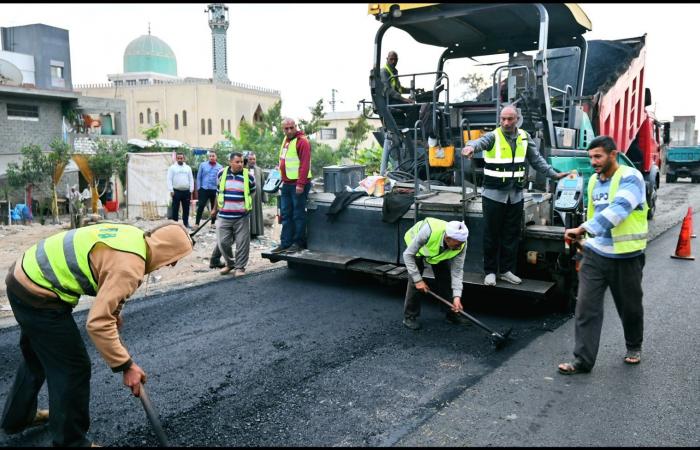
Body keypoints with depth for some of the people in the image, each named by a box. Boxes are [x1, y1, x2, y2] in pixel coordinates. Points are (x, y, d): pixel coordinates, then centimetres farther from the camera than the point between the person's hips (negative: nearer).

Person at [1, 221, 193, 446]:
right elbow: (98, 323, -31)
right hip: (37, 295, -10)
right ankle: (70, 440, 17)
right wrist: (126, 365, -22)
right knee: (73, 368, 1)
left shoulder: (133, 235, 0)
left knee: (37, 357, 29)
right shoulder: (129, 266, -27)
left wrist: (114, 313, 21)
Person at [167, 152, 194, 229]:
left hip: (186, 191, 3)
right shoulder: (172, 168, 4)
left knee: (186, 208, 7)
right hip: (176, 191, -3)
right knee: (175, 208, 1)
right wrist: (171, 190, -9)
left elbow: (191, 179, 11)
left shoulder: (188, 168, 12)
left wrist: (191, 190, 3)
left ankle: (186, 223, 16)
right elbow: (169, 179, -1)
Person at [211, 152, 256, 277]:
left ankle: (240, 267, 11)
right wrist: (215, 209, 23)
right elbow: (218, 192, 16)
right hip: (224, 216, 2)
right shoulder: (222, 174, 4)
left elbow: (252, 192, 15)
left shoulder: (248, 176, -2)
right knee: (223, 242, 4)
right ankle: (230, 263, 25)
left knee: (242, 243, -1)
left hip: (242, 216, -2)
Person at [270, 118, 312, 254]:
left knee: (298, 215, -1)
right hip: (286, 184, 9)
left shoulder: (302, 141, -11)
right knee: (285, 214, 10)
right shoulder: (286, 140, 17)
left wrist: (301, 184, -22)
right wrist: (283, 180, 16)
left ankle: (299, 243, 8)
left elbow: (305, 164, -18)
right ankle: (285, 243, 16)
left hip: (298, 185, -9)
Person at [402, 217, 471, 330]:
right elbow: (408, 255, -33)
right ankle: (409, 317, 1)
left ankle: (452, 313, 16)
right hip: (416, 246, -3)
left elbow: (457, 270, -24)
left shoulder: (461, 244, -33)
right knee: (414, 282, -13)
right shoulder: (428, 231, -45)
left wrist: (457, 296, -32)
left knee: (446, 279, -1)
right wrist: (418, 280, -32)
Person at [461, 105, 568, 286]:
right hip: (494, 195, -4)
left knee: (512, 235, 10)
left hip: (515, 196, 4)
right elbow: (480, 142, -31)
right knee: (492, 235, 3)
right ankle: (490, 271, 14)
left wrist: (554, 174, 10)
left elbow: (537, 160, 15)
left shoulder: (524, 137, 7)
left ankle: (506, 270, 22)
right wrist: (471, 147, -54)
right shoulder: (493, 136, -8)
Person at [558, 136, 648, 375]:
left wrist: (583, 229, -36)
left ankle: (634, 347, 41)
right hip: (595, 254, 5)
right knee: (586, 307, -2)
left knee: (630, 307, 15)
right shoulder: (593, 181, 8)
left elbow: (617, 211, -29)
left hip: (626, 257, -5)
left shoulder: (630, 177, -14)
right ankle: (583, 361, 4)